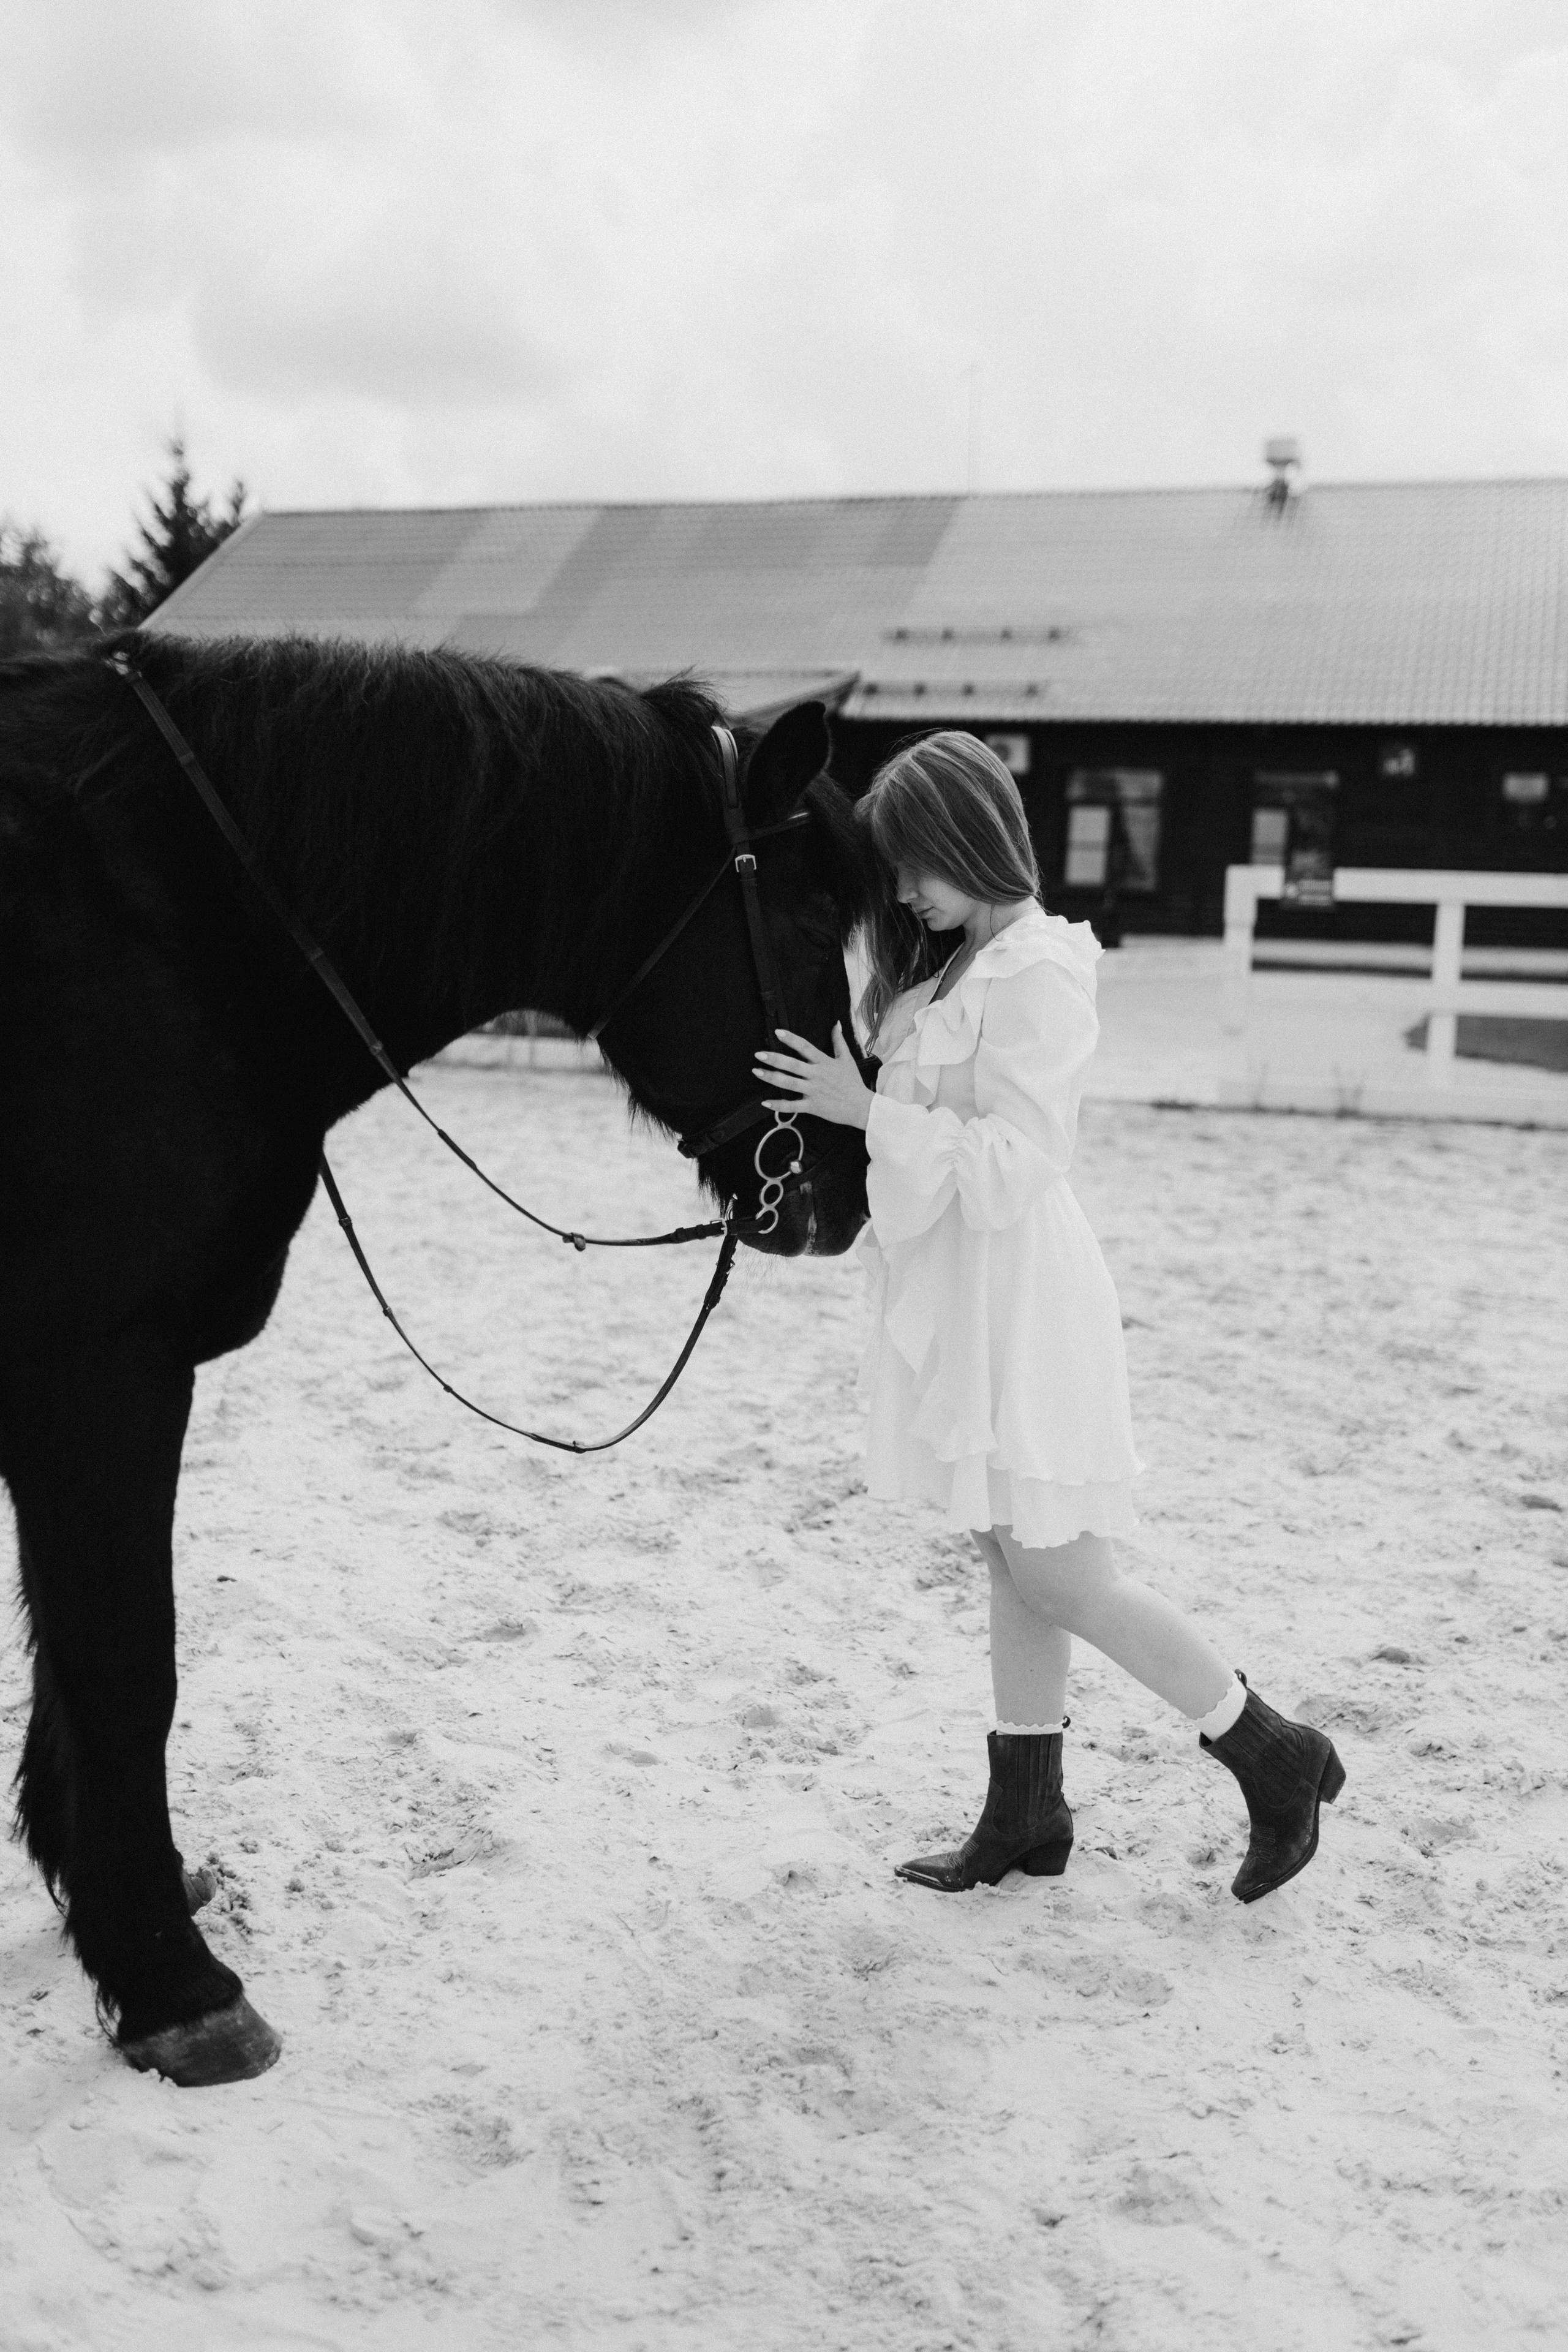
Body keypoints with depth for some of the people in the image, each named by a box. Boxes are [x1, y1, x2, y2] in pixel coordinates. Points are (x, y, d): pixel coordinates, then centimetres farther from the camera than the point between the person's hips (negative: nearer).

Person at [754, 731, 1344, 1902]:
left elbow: (1009, 1167, -22)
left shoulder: (1039, 972, -16)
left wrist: (867, 1108, -22)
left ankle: (1278, 1759, 14)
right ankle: (1027, 1814, 25)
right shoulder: (955, 963, 12)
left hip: (1017, 1295, -9)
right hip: (955, 1297, 9)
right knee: (1015, 1563, 15)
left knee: (1060, 1577, -2)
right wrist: (835, 1096, 4)